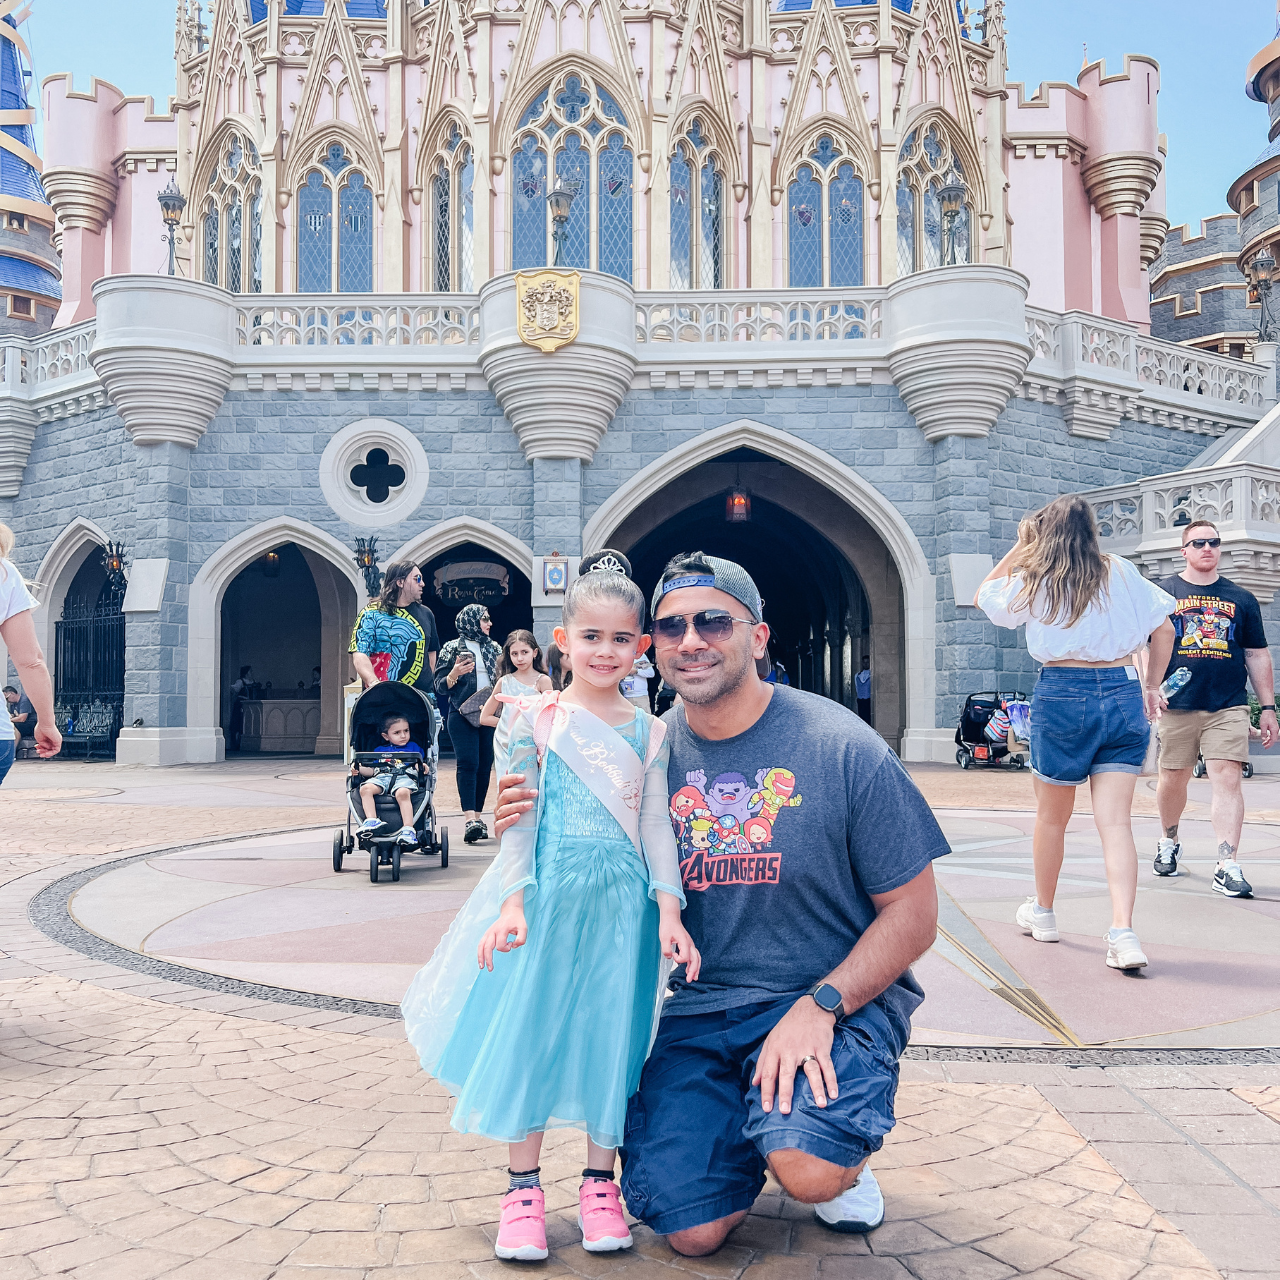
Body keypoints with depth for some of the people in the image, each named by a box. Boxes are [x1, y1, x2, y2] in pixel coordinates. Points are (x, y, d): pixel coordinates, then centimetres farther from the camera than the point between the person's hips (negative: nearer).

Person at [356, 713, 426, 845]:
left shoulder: (413, 747, 28)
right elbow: (373, 771, 23)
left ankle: (408, 829, -46)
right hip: (382, 777, 3)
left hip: (404, 777, -3)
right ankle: (371, 821, -40)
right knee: (365, 789, -30)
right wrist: (359, 769, 4)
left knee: (402, 793, -39)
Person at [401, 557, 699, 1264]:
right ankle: (523, 1188, 18)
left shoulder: (648, 732, 5)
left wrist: (669, 911, -6)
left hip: (621, 901, 2)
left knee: (609, 1036, 6)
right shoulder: (538, 719, -1)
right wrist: (513, 903, -12)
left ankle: (599, 1182, 23)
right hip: (546, 894, -1)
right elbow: (519, 819, -3)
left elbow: (656, 827, 4)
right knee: (527, 1032, 3)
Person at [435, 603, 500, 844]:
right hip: (462, 714, -4)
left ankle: (477, 817, 11)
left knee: (485, 765, 2)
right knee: (468, 763, -15)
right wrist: (454, 674, -18)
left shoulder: (494, 648, 15)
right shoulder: (453, 648, 3)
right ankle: (469, 819, -21)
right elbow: (440, 688, 1)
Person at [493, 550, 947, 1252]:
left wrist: (820, 1005, -20)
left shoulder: (841, 747, -11)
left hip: (839, 994, -3)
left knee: (810, 1168, -29)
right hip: (696, 1009, 3)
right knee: (691, 1231, -8)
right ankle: (755, 1120, 24)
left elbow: (913, 914, -6)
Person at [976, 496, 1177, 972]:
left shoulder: (1033, 580, 1)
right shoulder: (1122, 572, 6)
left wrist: (1018, 549, 18)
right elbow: (1165, 631, 9)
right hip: (1123, 692, 2)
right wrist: (1150, 686, 19)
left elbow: (984, 597, 19)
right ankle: (1123, 932, -15)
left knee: (1052, 816, 15)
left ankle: (1042, 912, 32)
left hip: (1063, 695, -2)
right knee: (1116, 822, -2)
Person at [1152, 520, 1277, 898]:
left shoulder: (1241, 599, 13)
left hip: (1229, 707, 1)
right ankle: (1168, 843, 35)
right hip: (1176, 706, 0)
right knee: (1173, 779, 9)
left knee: (1227, 779, -10)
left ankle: (1228, 867, -11)